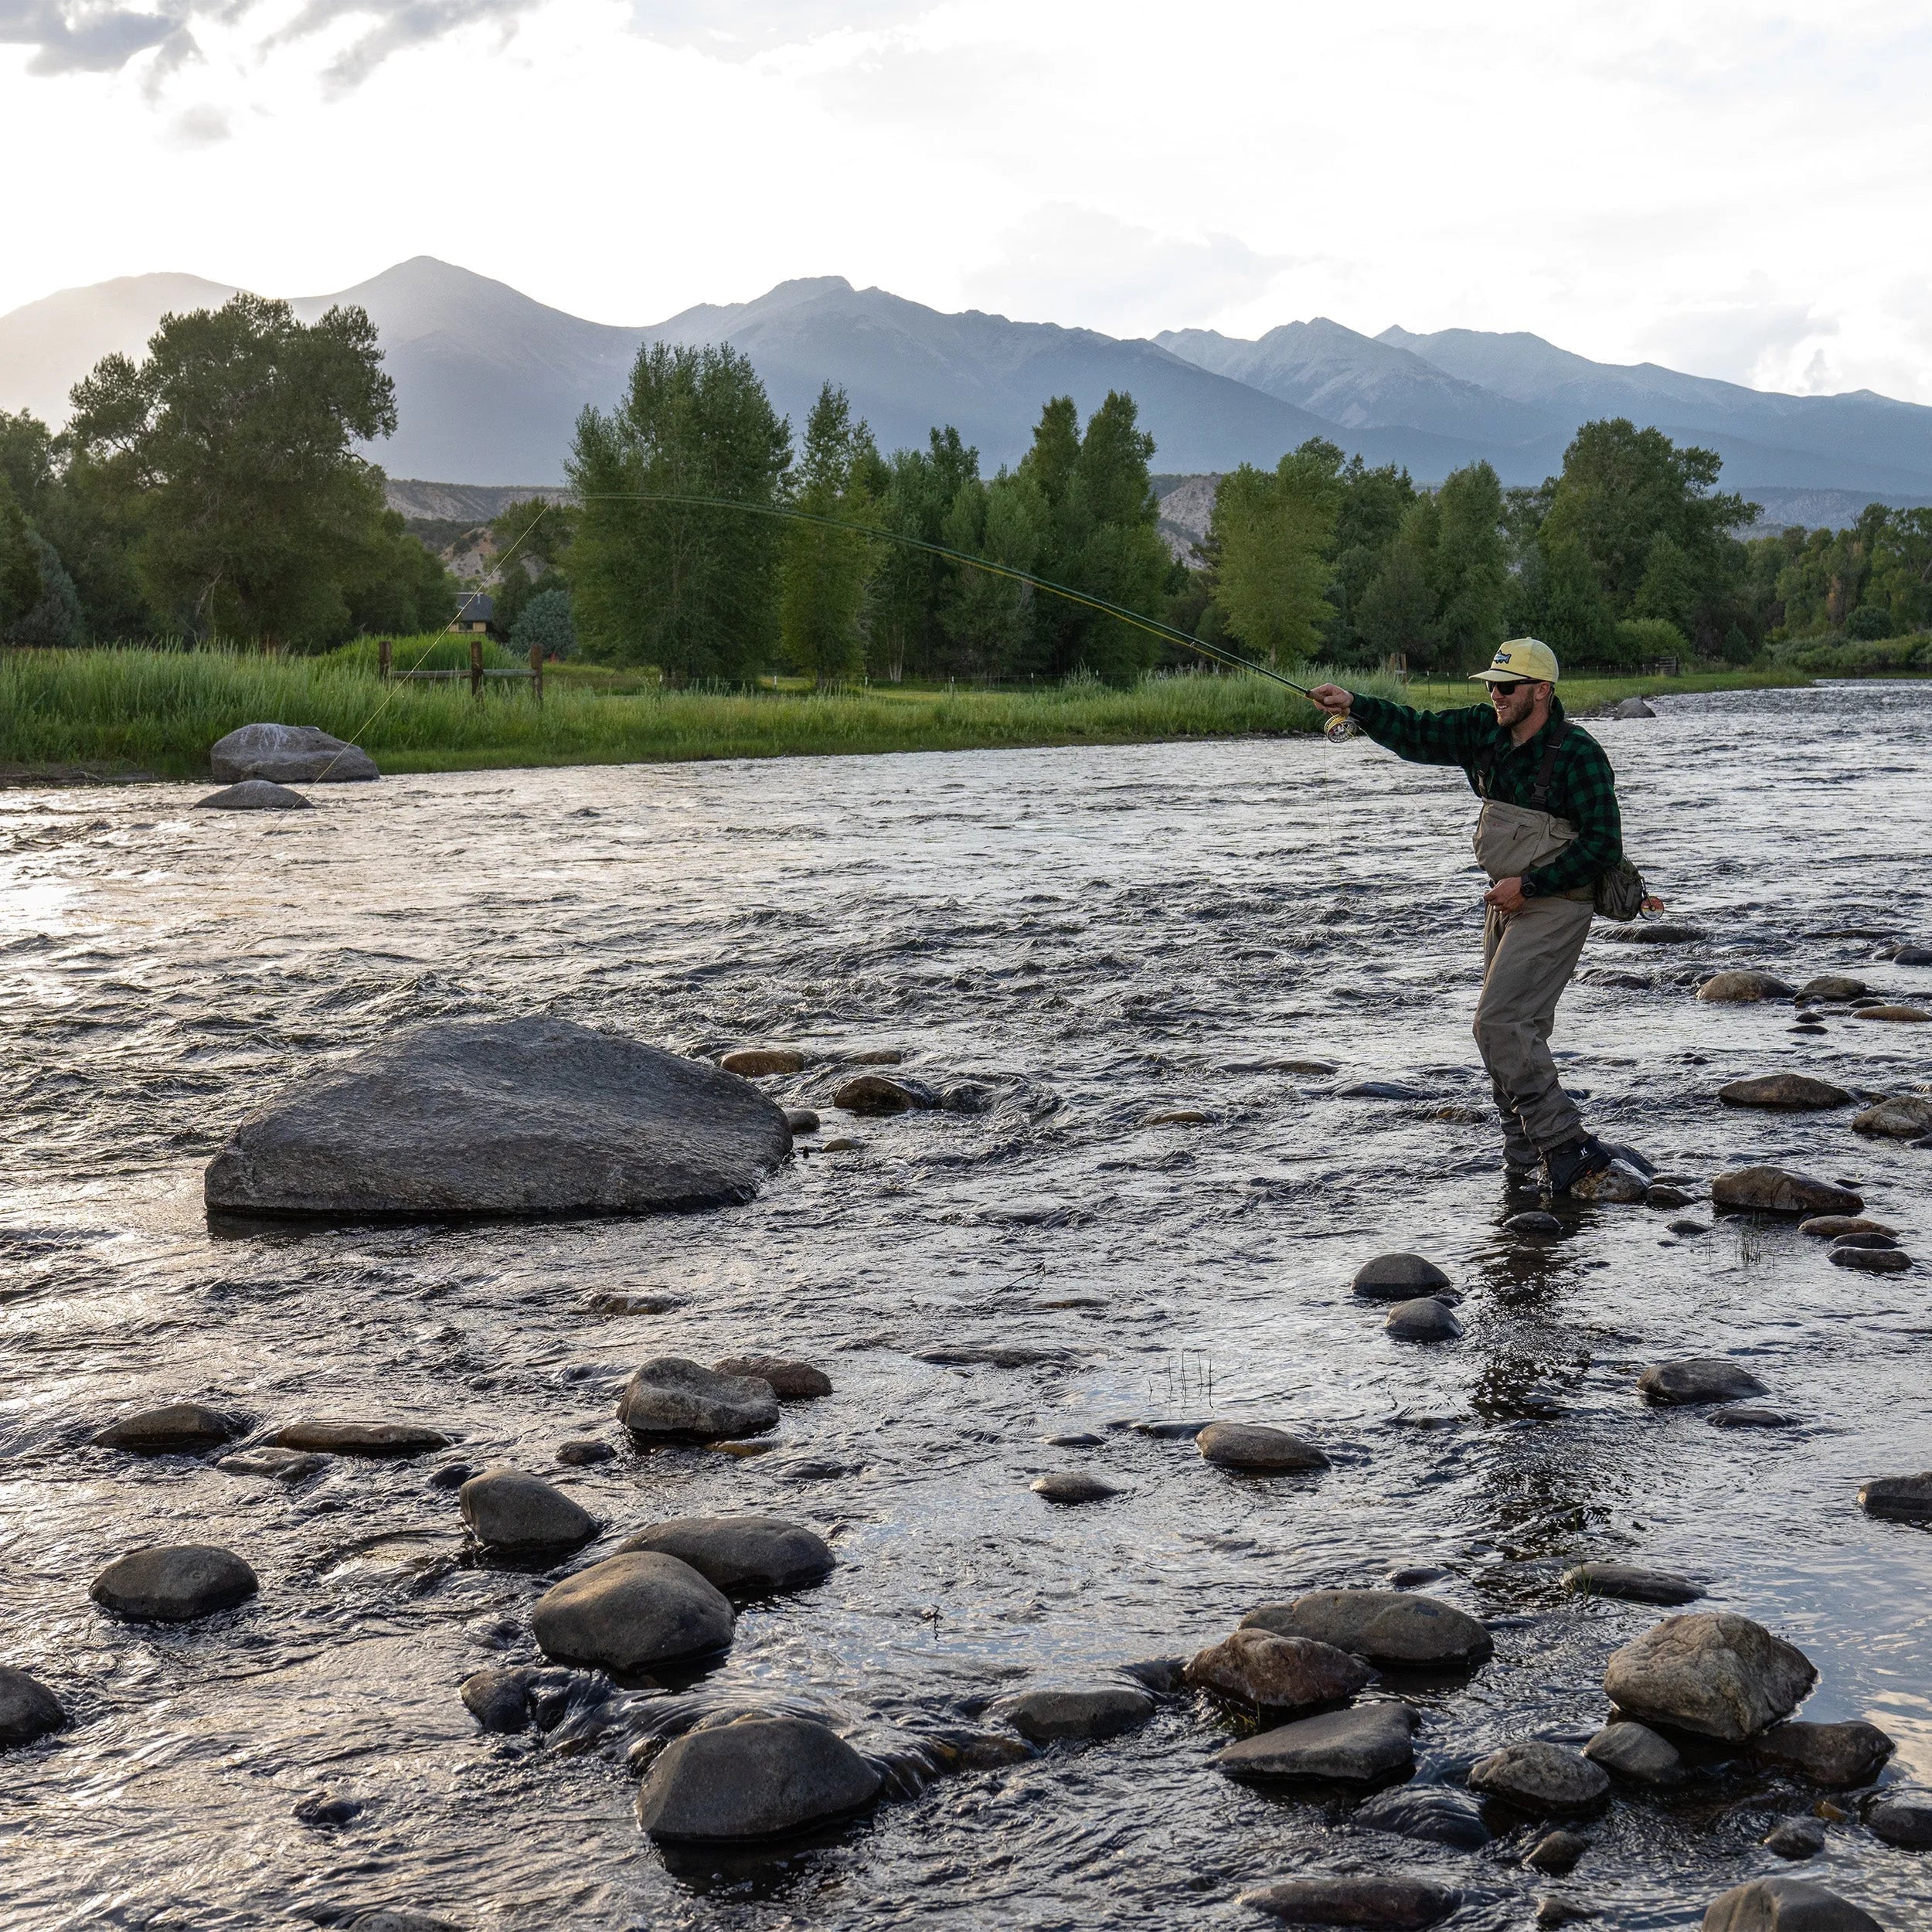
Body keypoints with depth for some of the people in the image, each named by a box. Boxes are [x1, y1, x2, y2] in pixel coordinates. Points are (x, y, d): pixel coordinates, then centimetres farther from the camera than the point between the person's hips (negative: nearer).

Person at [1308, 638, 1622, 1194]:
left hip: (1554, 905, -9)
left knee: (1499, 1022, -17)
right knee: (1517, 1030, 11)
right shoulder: (1485, 731, 4)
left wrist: (1529, 885, -19)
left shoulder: (1578, 754, -18)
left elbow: (1603, 845, -19)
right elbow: (1420, 733, 9)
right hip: (1508, 901, 9)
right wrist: (1356, 706, -5)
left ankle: (1568, 1146, -13)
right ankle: (1526, 1163, 18)